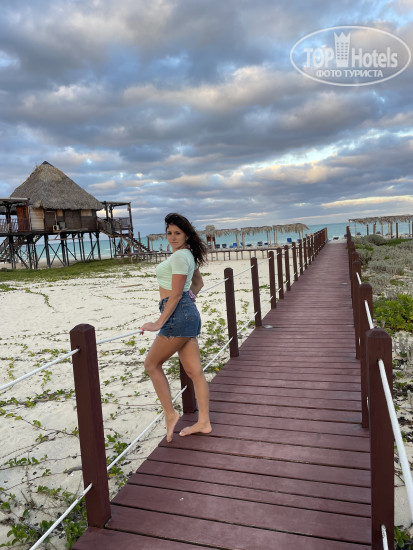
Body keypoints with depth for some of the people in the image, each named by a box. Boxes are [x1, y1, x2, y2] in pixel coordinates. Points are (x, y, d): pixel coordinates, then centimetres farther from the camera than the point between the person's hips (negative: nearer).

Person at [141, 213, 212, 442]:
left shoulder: (179, 256, -13)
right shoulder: (188, 254, 17)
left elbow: (175, 295, -17)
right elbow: (198, 283, 31)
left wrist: (158, 323, -16)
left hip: (178, 315, -10)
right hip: (189, 314, 10)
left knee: (152, 364, 5)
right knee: (194, 372, 11)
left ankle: (170, 414, 12)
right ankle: (203, 422, 19)